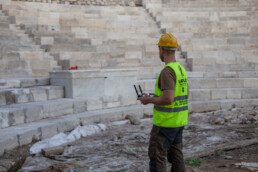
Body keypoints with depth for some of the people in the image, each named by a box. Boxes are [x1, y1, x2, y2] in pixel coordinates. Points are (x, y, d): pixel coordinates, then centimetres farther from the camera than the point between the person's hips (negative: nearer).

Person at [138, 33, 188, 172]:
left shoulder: (167, 71, -21)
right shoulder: (181, 69, 9)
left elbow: (168, 99, -28)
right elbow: (185, 94, 19)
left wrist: (149, 100, -12)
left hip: (165, 122, -9)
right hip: (179, 121, 9)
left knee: (156, 157, -2)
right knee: (176, 155, 14)